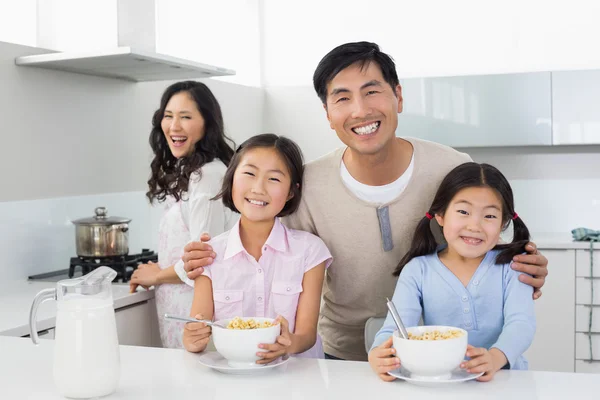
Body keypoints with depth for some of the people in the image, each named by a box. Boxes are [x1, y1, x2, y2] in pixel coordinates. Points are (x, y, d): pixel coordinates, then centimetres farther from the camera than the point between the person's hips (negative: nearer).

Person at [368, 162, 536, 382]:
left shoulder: (511, 266, 1)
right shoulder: (417, 271, 1)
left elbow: (521, 322, -12)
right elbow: (395, 328, -9)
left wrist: (496, 357, -34)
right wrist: (378, 355, -33)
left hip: (502, 377, 2)